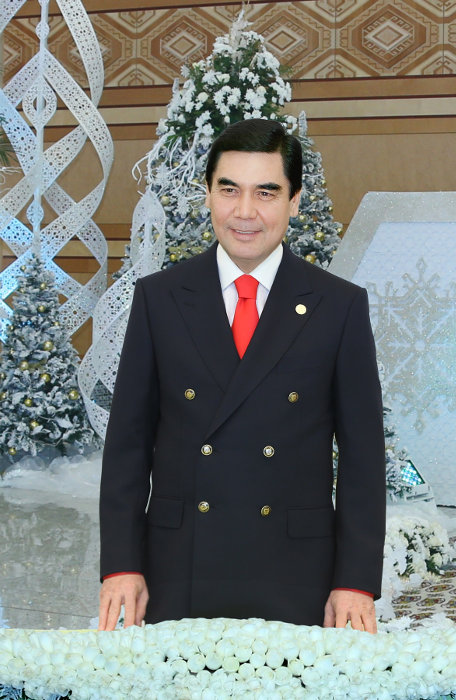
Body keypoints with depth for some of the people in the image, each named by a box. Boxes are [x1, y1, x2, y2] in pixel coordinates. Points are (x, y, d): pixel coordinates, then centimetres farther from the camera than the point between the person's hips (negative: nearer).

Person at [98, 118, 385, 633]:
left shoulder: (341, 306, 2)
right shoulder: (158, 298, 5)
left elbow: (361, 454, 2)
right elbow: (128, 440, 5)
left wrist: (356, 582, -5)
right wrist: (121, 565, -3)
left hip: (297, 586, -1)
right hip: (177, 582, 1)